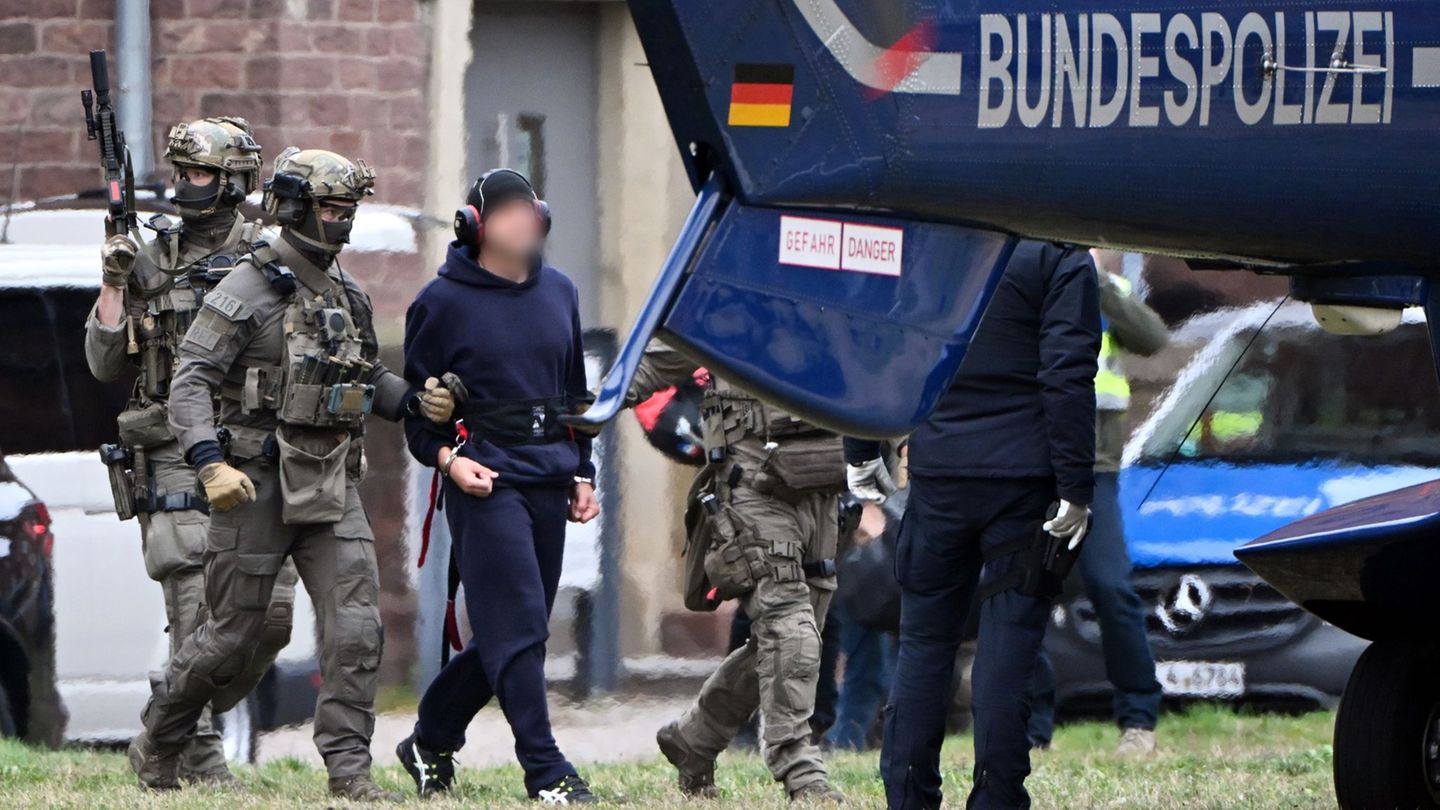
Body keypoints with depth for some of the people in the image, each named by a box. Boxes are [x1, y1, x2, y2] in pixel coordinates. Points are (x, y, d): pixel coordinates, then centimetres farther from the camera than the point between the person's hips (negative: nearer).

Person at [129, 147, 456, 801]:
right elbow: (191, 380, -13)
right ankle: (155, 746, 23)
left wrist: (416, 403, 7)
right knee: (231, 636, 3)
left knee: (356, 625, -8)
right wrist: (210, 463, -24)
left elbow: (367, 378, 27)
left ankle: (349, 770, -6)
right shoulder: (250, 289, -8)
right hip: (259, 484, -6)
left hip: (333, 485, 6)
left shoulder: (346, 295, 13)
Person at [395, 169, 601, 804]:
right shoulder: (443, 302, -3)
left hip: (549, 484, 6)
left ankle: (431, 741, 26)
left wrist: (582, 473, 16)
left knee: (509, 633, 9)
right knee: (517, 626, -13)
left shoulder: (559, 293, 14)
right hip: (486, 482, -6)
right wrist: (446, 458, -14)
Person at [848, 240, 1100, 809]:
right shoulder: (1061, 257, -6)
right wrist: (1075, 486, -12)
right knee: (1007, 648, 0)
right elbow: (1068, 374, -13)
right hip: (1023, 480, -4)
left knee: (923, 643, 10)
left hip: (938, 475, 4)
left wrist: (861, 453, 19)